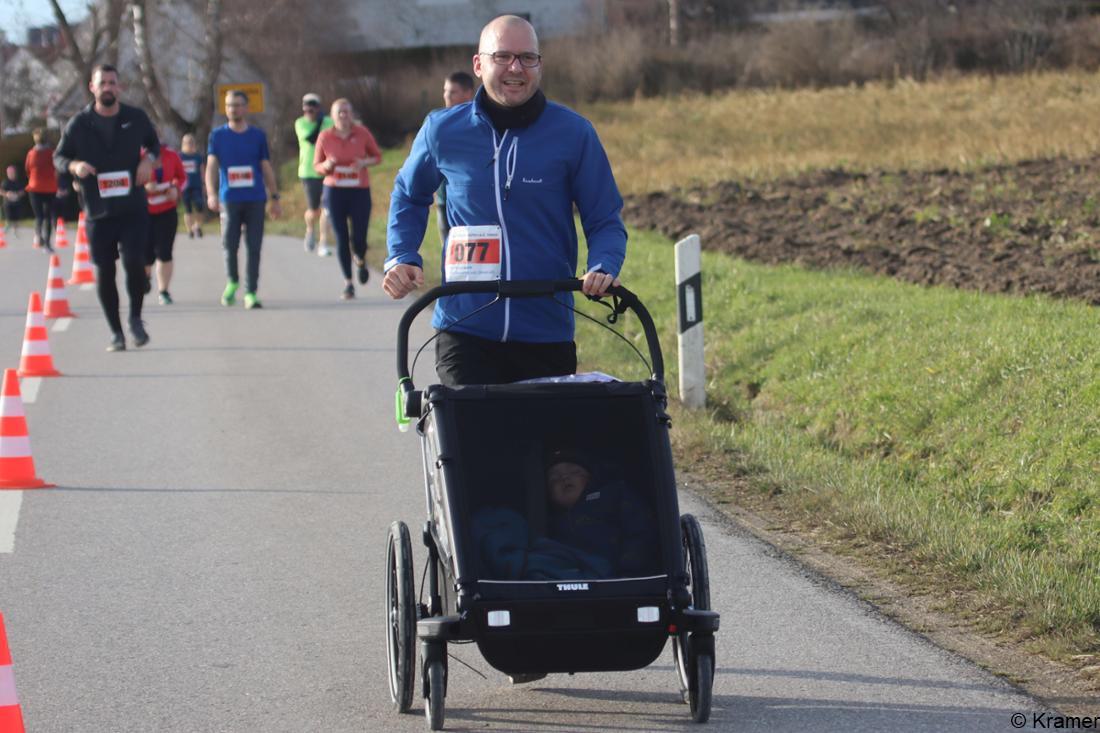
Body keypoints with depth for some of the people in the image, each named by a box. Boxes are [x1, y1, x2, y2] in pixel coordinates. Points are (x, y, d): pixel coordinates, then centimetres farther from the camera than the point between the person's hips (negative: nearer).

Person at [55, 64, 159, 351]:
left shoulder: (136, 118, 1)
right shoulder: (79, 123, -2)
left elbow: (154, 143, 18)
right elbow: (59, 156, 7)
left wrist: (148, 160, -4)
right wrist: (74, 165, -15)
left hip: (133, 209, 0)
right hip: (98, 211, 0)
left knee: (134, 263, -13)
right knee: (105, 271, 3)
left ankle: (136, 318, 12)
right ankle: (116, 332, 17)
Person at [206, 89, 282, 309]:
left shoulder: (258, 135, 8)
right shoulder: (218, 135, 5)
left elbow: (267, 168, 12)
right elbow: (211, 166, -2)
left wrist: (275, 199, 9)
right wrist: (211, 194, -17)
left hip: (255, 200, 1)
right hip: (229, 199, -1)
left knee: (254, 248, -2)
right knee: (230, 244, -1)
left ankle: (251, 292, 2)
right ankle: (232, 282, 25)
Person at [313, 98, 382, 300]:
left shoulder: (362, 133, -2)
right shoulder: (325, 137, -1)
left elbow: (377, 156, 9)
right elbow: (317, 166, 8)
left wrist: (365, 162, -12)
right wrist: (326, 166, -16)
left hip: (360, 192, 0)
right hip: (335, 192, 0)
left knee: (358, 239, -5)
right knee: (341, 239, -3)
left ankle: (361, 261, 32)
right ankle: (348, 283, 9)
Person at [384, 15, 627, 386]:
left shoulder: (573, 132, -1)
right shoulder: (442, 130, 2)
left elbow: (605, 221, 5)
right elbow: (409, 198, 21)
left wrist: (602, 268, -16)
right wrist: (401, 258, 5)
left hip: (547, 337, 0)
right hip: (465, 332, 0)